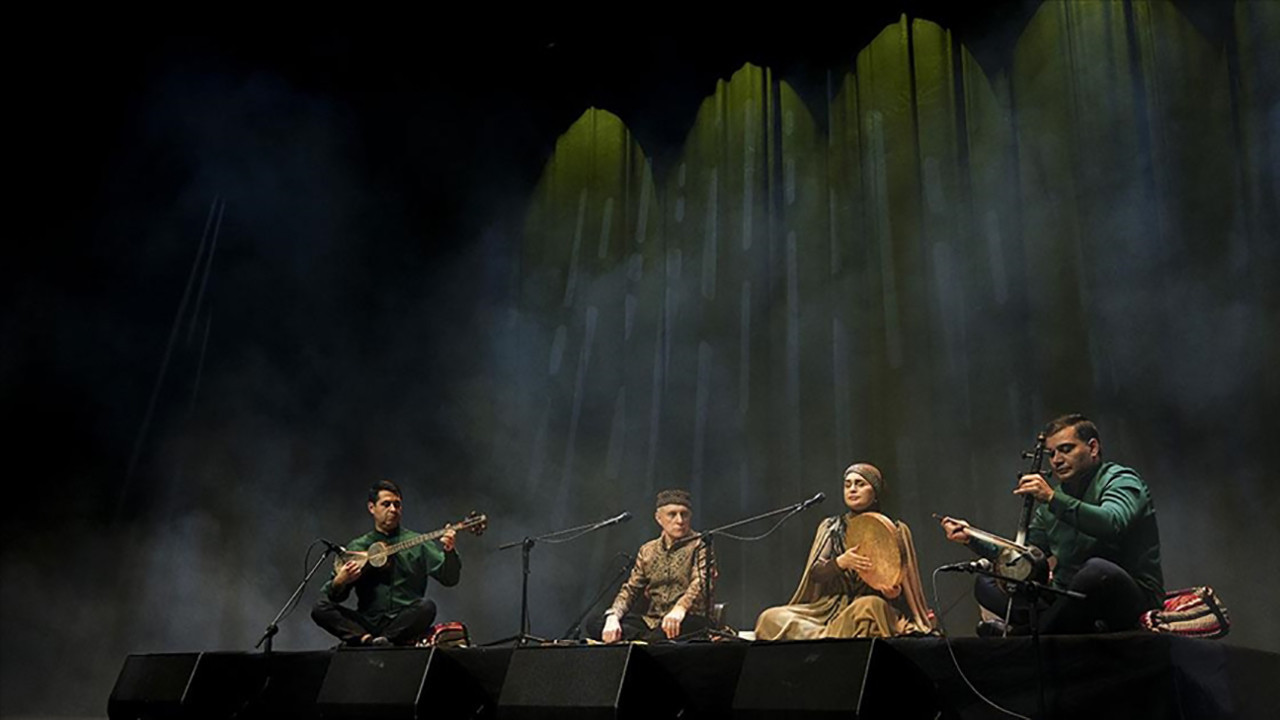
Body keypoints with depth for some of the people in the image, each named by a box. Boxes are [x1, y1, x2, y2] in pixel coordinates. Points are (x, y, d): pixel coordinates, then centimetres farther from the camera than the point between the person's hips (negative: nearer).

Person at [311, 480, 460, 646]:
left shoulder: (418, 544, 7)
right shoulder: (357, 548, 12)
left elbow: (450, 579, -2)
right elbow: (335, 595, 11)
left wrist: (448, 551, -22)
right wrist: (339, 582, -13)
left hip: (404, 623, -2)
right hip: (367, 624, 2)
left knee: (427, 607, -31)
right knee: (320, 609, -17)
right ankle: (367, 640, -31)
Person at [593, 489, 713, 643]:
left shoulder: (699, 545, 0)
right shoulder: (647, 551, 16)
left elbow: (701, 582, -18)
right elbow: (631, 588, 11)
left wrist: (680, 609, -40)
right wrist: (612, 617, -11)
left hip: (688, 620, -6)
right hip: (651, 621, 6)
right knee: (594, 623, -17)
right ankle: (650, 641, -25)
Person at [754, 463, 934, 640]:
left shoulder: (895, 531, 10)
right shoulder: (830, 527, 16)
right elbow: (815, 574, 4)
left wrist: (894, 592, -16)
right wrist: (840, 562, -17)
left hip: (876, 609, -3)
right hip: (830, 608, 3)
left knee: (868, 606, -41)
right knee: (771, 618, -23)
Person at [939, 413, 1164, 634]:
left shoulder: (1120, 481, -5)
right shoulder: (1053, 503, 14)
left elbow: (1112, 524, -30)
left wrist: (1052, 499, -35)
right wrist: (972, 538, 7)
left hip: (1132, 599, -7)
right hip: (1075, 599, 7)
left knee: (1098, 569, -40)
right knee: (987, 583, -3)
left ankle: (1024, 632, -22)